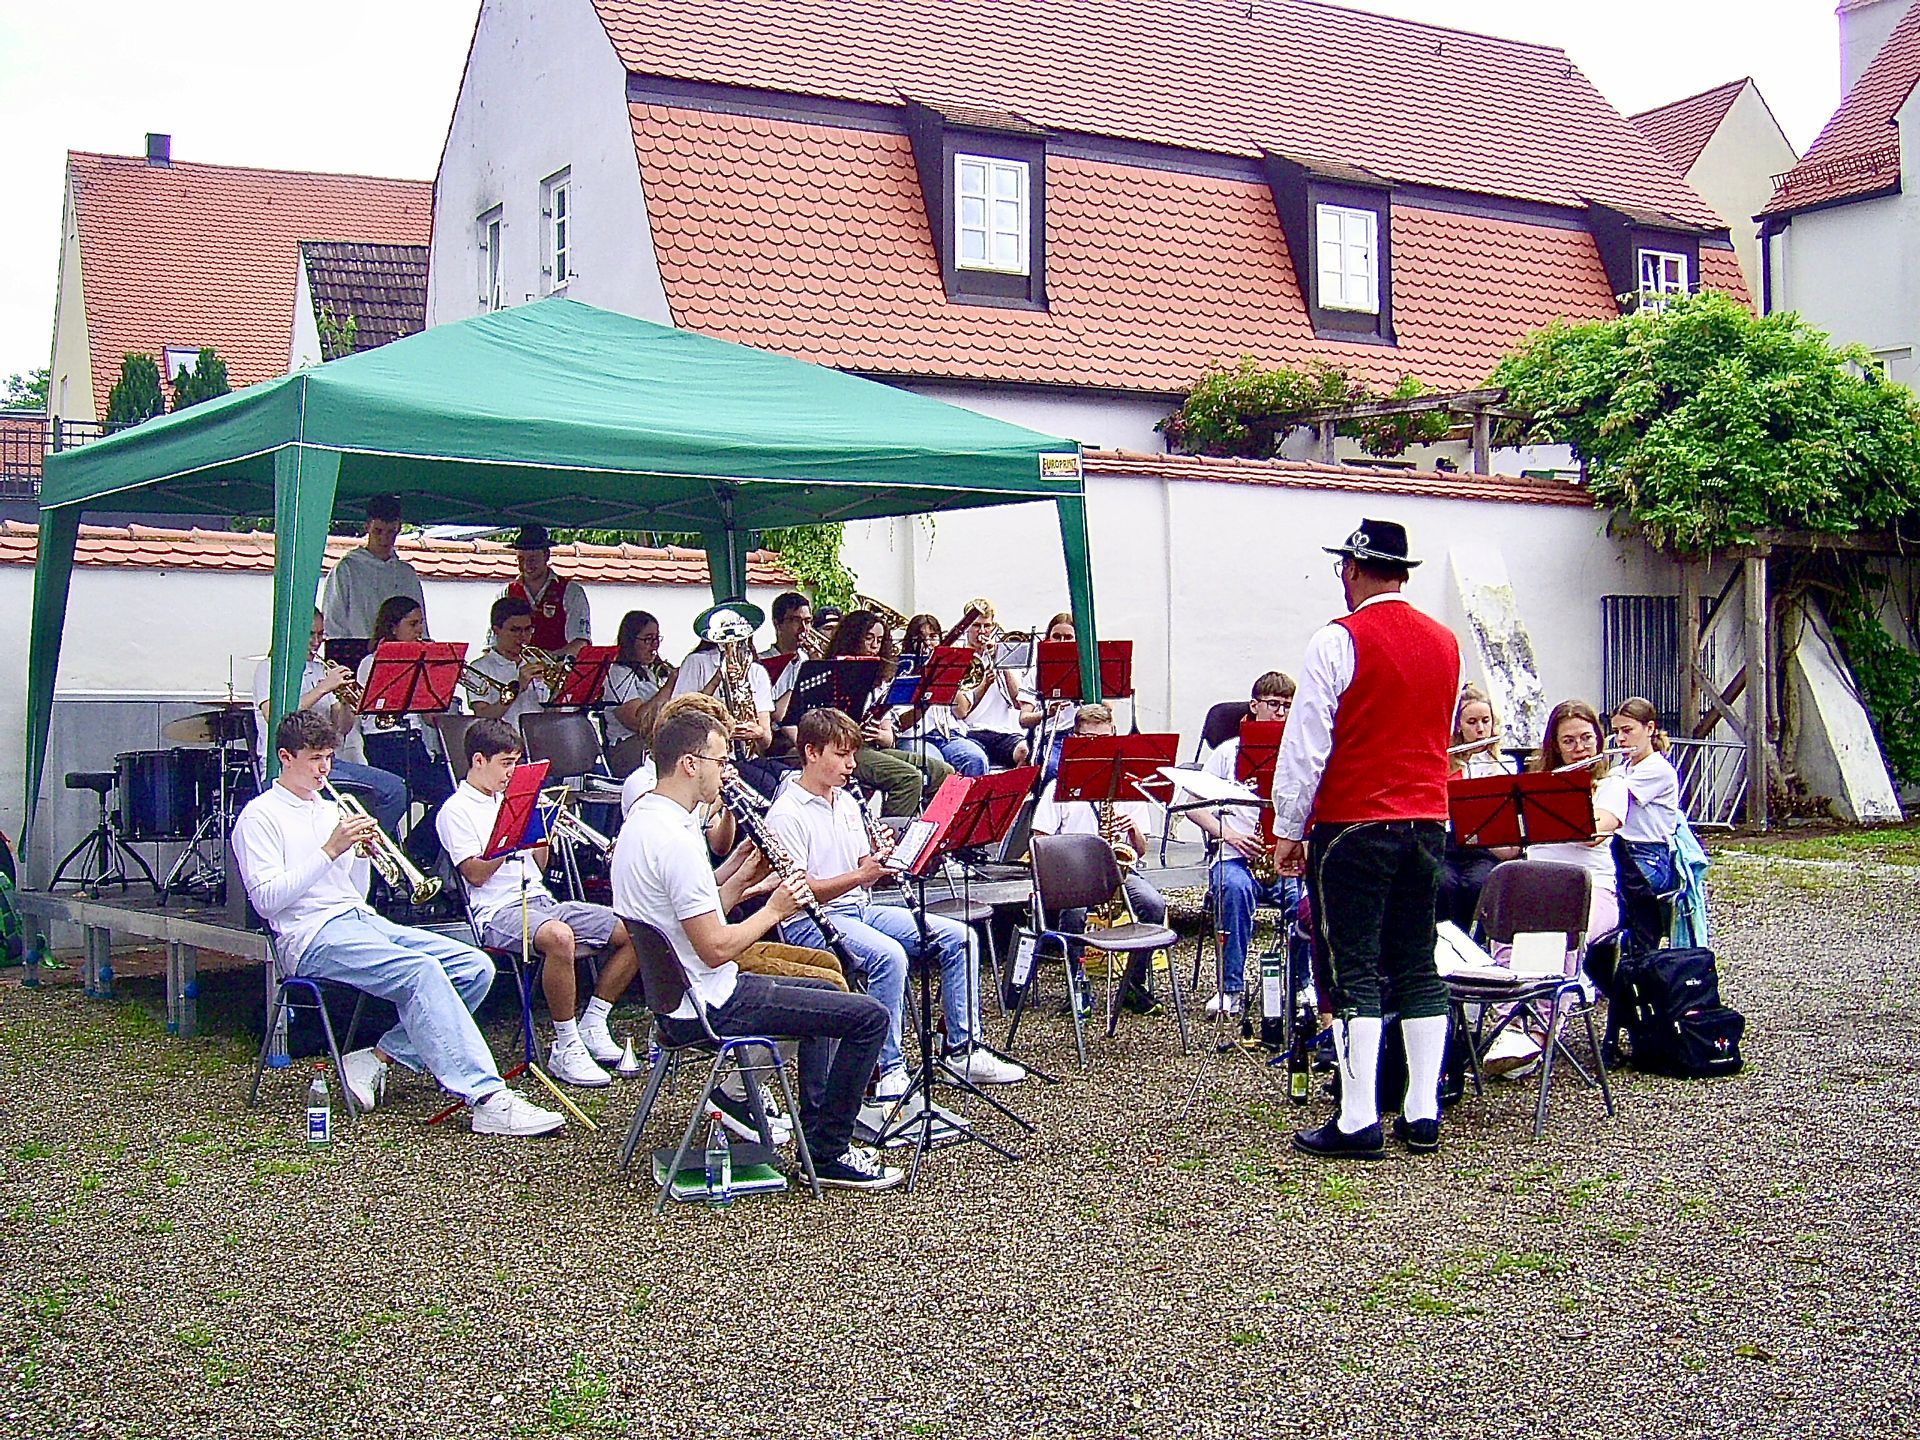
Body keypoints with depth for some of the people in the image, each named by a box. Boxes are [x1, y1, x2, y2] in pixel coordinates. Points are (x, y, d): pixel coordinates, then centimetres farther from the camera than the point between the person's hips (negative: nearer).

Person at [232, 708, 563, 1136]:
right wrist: (330, 851, -14)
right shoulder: (259, 816, 3)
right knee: (422, 971, -31)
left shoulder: (331, 810, 24)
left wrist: (361, 852, 2)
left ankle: (380, 1057, -11)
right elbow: (266, 900, -10)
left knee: (475, 967, -11)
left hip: (362, 920, 8)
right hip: (313, 936, -7)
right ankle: (487, 1100, -38)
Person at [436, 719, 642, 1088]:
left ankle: (592, 1024, 4)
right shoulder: (457, 809, 0)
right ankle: (565, 1050, -28)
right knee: (559, 937, -41)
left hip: (540, 901, 8)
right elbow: (475, 874, -12)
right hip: (498, 912, -8)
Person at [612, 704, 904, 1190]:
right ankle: (828, 1155, 1)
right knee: (869, 1016, -10)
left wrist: (745, 876, 3)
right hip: (710, 1007, -11)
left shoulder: (643, 819, 9)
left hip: (678, 993, 11)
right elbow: (715, 948, -24)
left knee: (826, 992, 29)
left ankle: (818, 1132, 27)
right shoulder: (674, 840, -24)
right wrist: (774, 910, -10)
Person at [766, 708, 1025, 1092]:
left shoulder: (846, 800, 15)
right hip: (811, 921, -8)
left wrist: (882, 861, -3)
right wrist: (858, 876, -27)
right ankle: (888, 1069, -24)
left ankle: (963, 1051, 0)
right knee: (888, 955, -36)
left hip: (861, 909, 8)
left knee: (959, 937, -4)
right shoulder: (786, 814, -10)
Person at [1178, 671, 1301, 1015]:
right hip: (1235, 857, -1)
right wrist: (1227, 834, -7)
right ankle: (1231, 987, -26)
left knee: (1305, 898, -32)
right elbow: (1193, 806, 8)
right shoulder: (1229, 752, 13)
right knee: (1236, 888, -36)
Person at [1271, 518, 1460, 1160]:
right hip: (1427, 822, 6)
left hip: (1354, 824, -6)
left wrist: (1287, 828, -5)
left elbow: (1307, 743, -12)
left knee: (1354, 973, -3)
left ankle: (1359, 1121, -3)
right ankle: (1423, 1113, 12)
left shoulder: (1339, 640, -11)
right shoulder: (1446, 643, 9)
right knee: (1417, 968, 11)